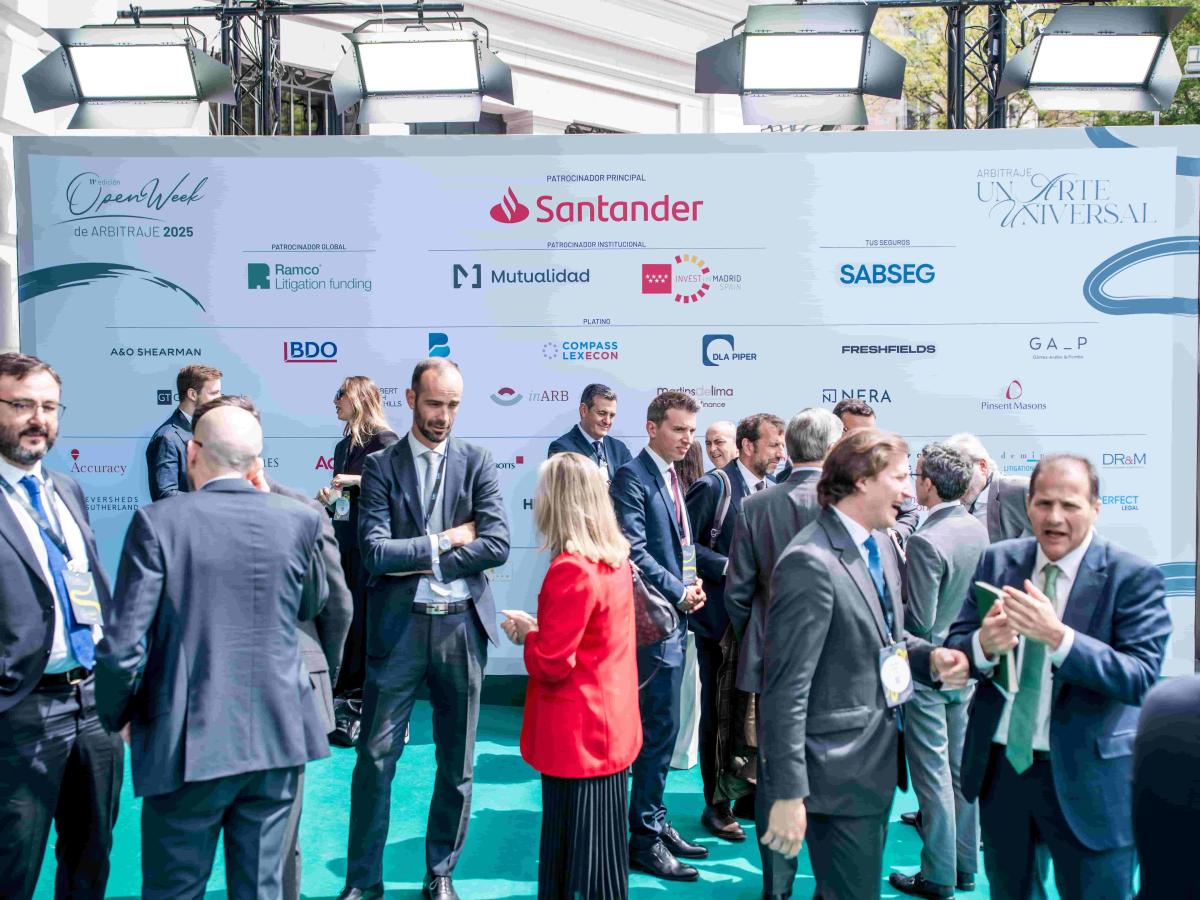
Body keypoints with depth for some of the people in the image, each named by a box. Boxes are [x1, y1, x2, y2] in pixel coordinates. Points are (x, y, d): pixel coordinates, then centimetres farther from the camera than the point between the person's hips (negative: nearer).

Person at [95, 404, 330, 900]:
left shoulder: (158, 520, -12)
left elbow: (122, 647, -14)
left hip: (187, 745, -2)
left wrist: (116, 717, 6)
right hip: (277, 739, 3)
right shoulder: (299, 519, -4)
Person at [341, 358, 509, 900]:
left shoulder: (477, 463, 3)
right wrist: (447, 539, -10)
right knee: (376, 759, 4)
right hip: (398, 627, -1)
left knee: (457, 763, 12)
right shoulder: (381, 465, 0)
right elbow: (375, 554, -11)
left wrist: (417, 560, -11)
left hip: (461, 625, 2)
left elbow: (497, 546, -8)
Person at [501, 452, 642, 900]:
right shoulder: (615, 559, 5)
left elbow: (551, 665, -20)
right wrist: (541, 628, 9)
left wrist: (525, 632, -3)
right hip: (612, 725, 8)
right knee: (602, 854, 19)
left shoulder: (569, 569, -22)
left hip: (575, 734, -8)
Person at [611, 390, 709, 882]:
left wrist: (691, 586, 3)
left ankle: (655, 824, 28)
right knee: (660, 728, -2)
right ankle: (646, 838, 11)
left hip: (673, 620, 9)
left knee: (661, 728, 16)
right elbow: (634, 550, -20)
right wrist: (680, 592, -14)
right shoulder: (632, 477, -13)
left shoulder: (670, 478, 15)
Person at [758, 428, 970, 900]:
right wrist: (788, 794, -22)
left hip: (877, 761, 9)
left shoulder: (877, 544, 6)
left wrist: (931, 656, -4)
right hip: (839, 773, -9)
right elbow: (786, 692, -24)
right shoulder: (811, 563, -24)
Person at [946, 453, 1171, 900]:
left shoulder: (1134, 577, -11)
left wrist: (1057, 636, -34)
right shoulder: (997, 560, 0)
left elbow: (1141, 678, -21)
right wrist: (984, 643, -24)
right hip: (999, 764, 4)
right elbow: (954, 646, 0)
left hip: (1085, 778, -3)